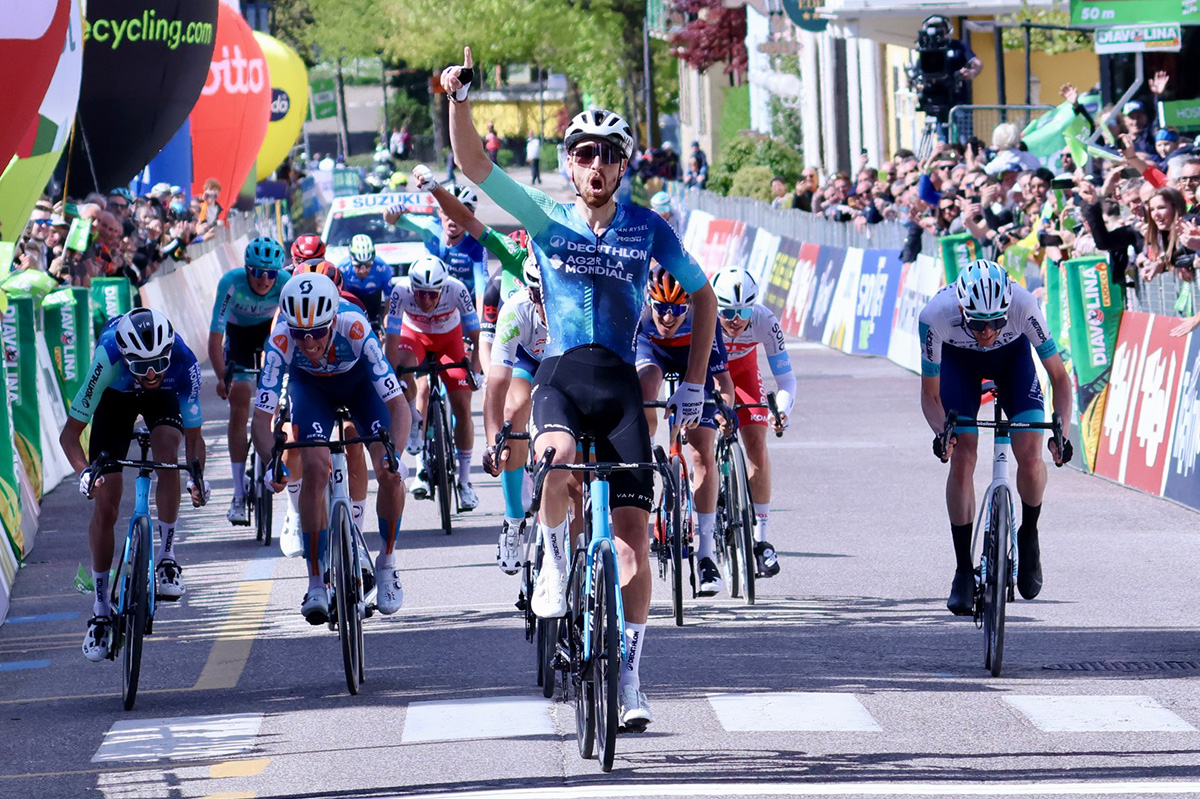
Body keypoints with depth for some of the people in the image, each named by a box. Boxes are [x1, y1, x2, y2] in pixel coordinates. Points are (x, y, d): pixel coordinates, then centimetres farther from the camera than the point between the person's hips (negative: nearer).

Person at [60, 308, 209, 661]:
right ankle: (101, 610, 6)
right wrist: (84, 471, -50)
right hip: (117, 395, 0)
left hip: (164, 397, 0)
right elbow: (70, 433, -33)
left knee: (167, 448, -34)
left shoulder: (184, 363, -37)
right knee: (105, 506, -7)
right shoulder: (108, 359, -40)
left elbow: (193, 434, -26)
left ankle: (167, 559, -20)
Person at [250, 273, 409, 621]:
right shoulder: (281, 341, -37)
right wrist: (272, 462, -54)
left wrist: (391, 454, -57)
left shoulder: (355, 329, -41)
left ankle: (387, 564, 10)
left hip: (360, 380, 0)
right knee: (314, 469, -20)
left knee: (390, 474, -16)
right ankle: (316, 584, -11)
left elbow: (398, 404, -40)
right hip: (310, 385, 1)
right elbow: (261, 417, -35)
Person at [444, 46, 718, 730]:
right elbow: (474, 164, -2)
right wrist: (459, 101, -19)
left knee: (633, 532, -8)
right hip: (560, 371, -1)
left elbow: (703, 294, 17)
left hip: (620, 379, 1)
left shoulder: (648, 229, 7)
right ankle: (555, 558, -6)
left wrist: (695, 383, 11)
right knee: (557, 454, -36)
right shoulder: (550, 219, 7)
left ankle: (631, 679, 3)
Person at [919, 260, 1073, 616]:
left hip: (1012, 355, 0)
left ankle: (1029, 537, 12)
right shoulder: (935, 315, -37)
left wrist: (1062, 432, -40)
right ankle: (964, 570, -1)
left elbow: (1059, 377, -27)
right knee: (961, 459, -14)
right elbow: (930, 394, -23)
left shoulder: (1023, 304, -39)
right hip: (958, 359, 0)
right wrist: (941, 432, -42)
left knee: (1029, 456, -17)